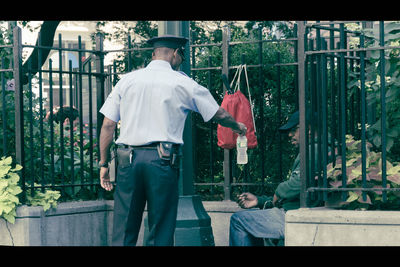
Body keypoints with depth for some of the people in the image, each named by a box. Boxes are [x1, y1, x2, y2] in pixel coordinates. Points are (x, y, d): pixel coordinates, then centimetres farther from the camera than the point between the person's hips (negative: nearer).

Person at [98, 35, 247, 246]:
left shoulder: (127, 80, 10)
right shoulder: (182, 83, 5)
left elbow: (108, 125, 7)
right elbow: (219, 114, 15)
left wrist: (104, 163, 13)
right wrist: (237, 126, 35)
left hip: (127, 159, 2)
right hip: (162, 159, -2)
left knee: (123, 233, 3)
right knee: (161, 233, 3)